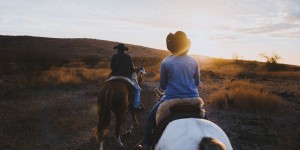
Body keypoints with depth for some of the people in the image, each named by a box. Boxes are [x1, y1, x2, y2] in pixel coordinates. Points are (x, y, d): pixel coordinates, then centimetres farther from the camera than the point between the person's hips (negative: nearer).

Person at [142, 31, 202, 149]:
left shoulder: (165, 62, -9)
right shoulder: (194, 61, -2)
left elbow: (162, 86, -1)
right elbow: (197, 83, 8)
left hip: (171, 100, -2)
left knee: (151, 119, 22)